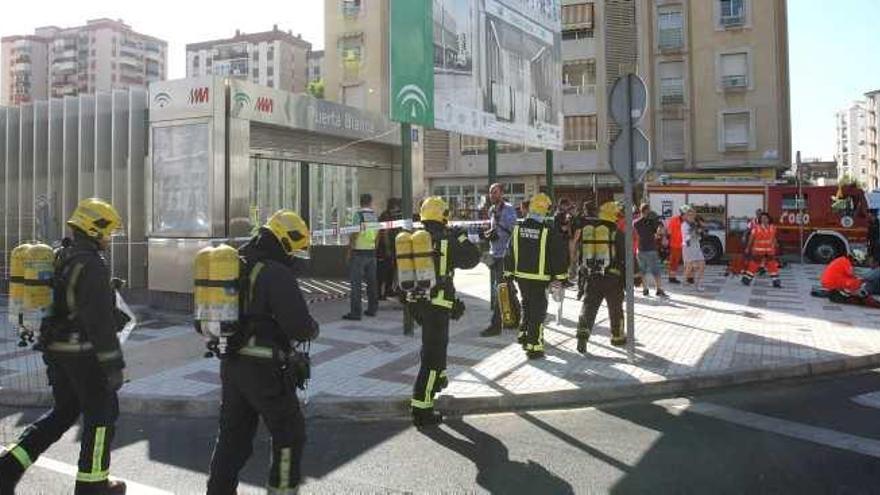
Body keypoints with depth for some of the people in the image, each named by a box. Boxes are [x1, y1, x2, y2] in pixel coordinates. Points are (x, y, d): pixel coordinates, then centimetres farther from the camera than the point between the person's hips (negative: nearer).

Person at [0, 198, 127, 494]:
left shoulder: (57, 259, 11)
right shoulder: (91, 265, -20)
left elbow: (52, 306, 18)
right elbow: (100, 319, -24)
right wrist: (113, 364, -20)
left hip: (56, 350, 9)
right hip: (84, 353, -9)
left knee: (63, 413, 21)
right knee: (102, 414, 7)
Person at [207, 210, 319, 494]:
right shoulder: (277, 275, -18)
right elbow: (299, 326, -20)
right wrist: (312, 330, 0)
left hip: (230, 363, 8)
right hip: (264, 369, -8)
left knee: (233, 433, 19)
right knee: (289, 433, 9)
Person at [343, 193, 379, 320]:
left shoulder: (358, 214, -9)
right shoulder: (375, 215, 7)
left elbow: (354, 234, -13)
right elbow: (377, 234, 11)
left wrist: (349, 251, -6)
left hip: (359, 252, -6)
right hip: (371, 252, 6)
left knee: (356, 283, -4)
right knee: (372, 281, 13)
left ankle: (355, 312, -5)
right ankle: (372, 309, 21)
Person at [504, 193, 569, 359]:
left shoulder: (518, 229, -1)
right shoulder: (549, 232, -14)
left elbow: (510, 252, 7)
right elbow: (560, 255, -10)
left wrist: (509, 273, 17)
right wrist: (559, 276, 1)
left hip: (520, 276, 5)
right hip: (539, 279, -5)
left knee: (527, 306, 24)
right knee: (537, 311, 2)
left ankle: (524, 336, 35)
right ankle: (534, 347, 4)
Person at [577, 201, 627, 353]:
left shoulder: (586, 230, 7)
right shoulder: (617, 232, -7)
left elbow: (581, 255, 14)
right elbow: (626, 256, -5)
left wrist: (582, 277, 23)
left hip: (590, 277, 3)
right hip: (612, 278, -3)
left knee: (588, 307, 5)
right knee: (615, 309, 15)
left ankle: (582, 335, -12)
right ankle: (617, 337, 28)